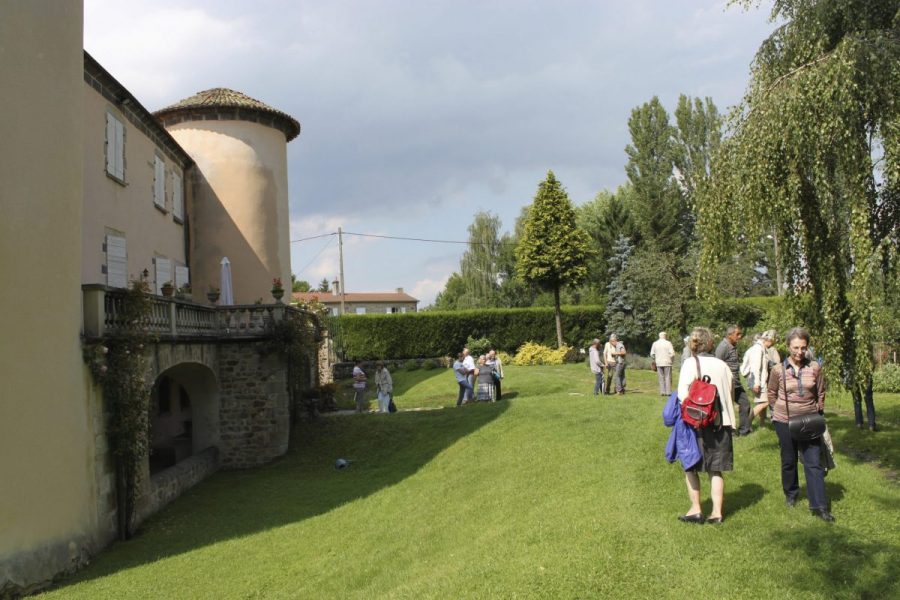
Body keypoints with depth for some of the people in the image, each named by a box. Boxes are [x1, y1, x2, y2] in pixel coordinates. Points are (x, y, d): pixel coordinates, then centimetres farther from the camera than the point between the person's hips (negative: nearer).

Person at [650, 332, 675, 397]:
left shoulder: (655, 343, 5)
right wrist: (670, 358, 7)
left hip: (659, 363, 3)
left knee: (661, 378, 7)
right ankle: (668, 392, 0)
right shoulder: (668, 343, -5)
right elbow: (672, 353, -11)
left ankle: (662, 392, 4)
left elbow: (652, 354, 4)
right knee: (668, 377, 3)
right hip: (667, 363, -3)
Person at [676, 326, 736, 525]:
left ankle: (695, 510, 11)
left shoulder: (691, 363, -10)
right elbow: (730, 390, 7)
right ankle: (717, 512, 13)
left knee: (691, 467, 11)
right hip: (721, 422, 4)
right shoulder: (722, 365, 3)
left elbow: (683, 394, -17)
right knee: (715, 470, 13)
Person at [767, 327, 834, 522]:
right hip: (785, 422, 0)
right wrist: (778, 411, 8)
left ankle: (819, 506, 1)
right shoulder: (778, 370, -7)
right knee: (788, 460, 13)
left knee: (814, 463, -2)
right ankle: (790, 494, 33)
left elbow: (821, 393, 6)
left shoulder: (815, 367, -5)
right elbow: (771, 393, 8)